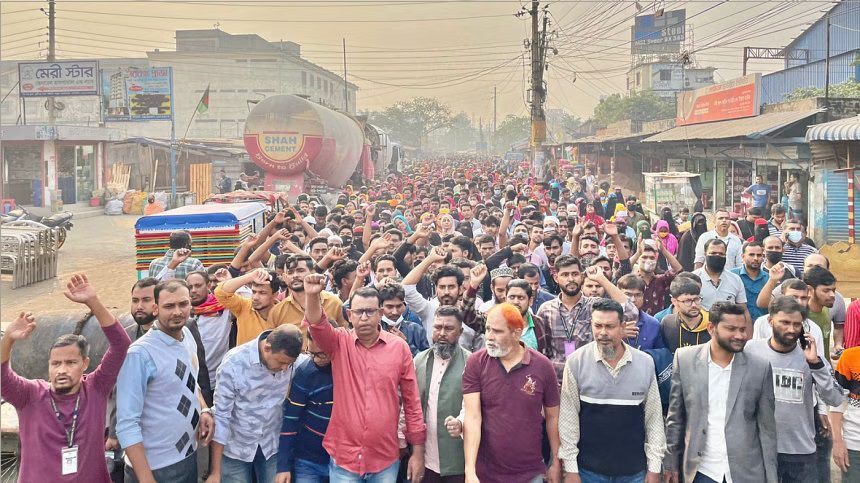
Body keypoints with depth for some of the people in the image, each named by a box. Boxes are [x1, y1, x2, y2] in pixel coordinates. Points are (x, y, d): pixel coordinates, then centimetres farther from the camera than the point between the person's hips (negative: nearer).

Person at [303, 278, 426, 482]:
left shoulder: (399, 347, -2)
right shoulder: (340, 342, -1)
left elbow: (412, 400, 1)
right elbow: (317, 325, -21)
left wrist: (418, 451, 2)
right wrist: (312, 295, -41)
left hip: (386, 458, 1)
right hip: (344, 457, 0)